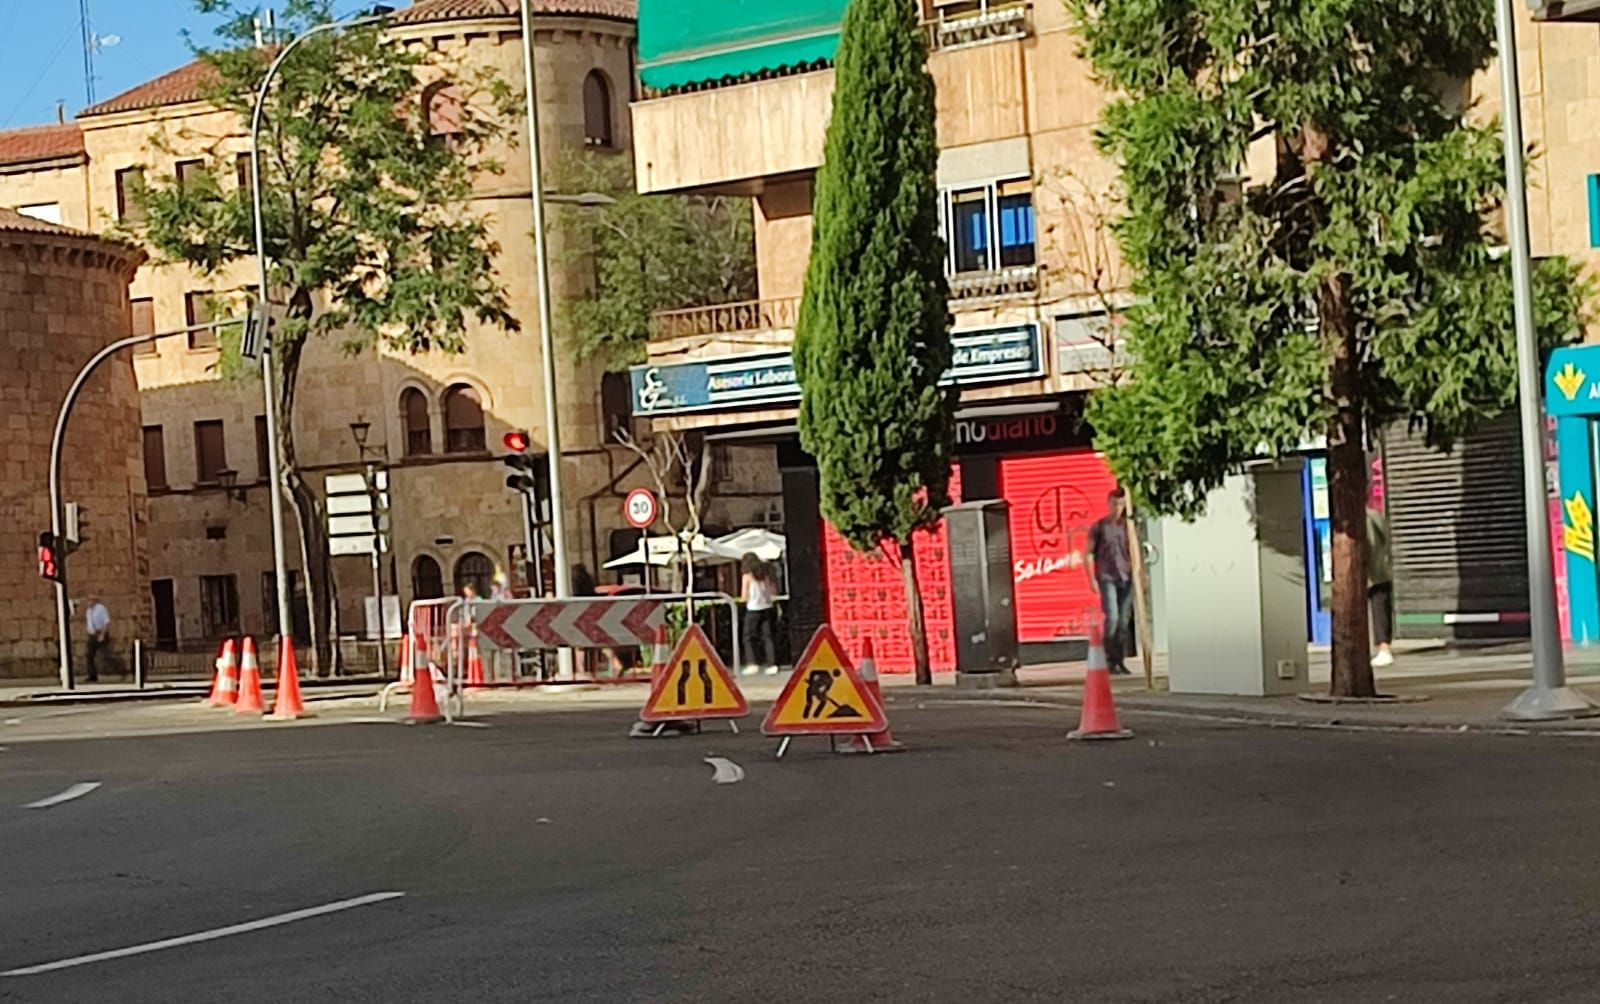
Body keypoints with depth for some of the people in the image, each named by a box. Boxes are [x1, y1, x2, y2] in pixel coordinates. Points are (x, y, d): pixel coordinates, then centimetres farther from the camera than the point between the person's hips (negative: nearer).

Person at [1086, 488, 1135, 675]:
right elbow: (1088, 554, 1)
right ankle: (1110, 659, -7)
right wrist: (1091, 578, -7)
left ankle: (1120, 661, 9)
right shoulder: (1098, 526, 3)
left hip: (1126, 578, 4)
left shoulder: (1127, 526, 12)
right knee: (1111, 616, -15)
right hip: (1106, 578, -4)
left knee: (1124, 621, 3)